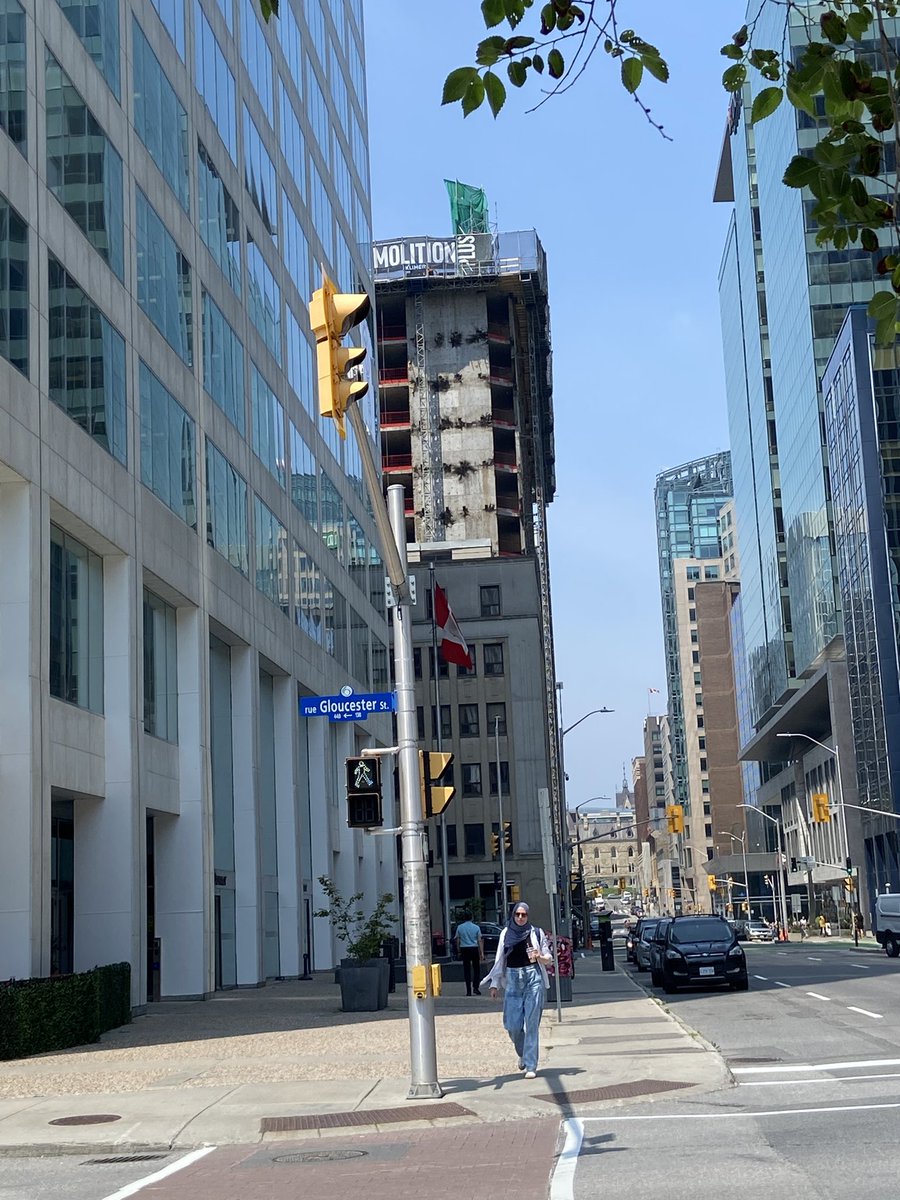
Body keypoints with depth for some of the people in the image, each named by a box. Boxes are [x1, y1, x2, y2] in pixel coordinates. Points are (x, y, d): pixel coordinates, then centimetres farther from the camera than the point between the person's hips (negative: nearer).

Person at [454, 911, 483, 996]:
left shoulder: (459, 927, 2)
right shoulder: (476, 927, 0)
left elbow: (457, 941, 4)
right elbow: (480, 941, -2)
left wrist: (459, 951, 13)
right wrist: (482, 952, 0)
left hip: (464, 949, 1)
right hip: (474, 949, -1)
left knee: (467, 970, 3)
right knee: (476, 969, 10)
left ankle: (468, 991, 1)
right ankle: (476, 988, 2)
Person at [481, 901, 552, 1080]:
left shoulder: (536, 933, 4)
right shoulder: (505, 933, 10)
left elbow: (549, 958, 8)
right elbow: (500, 960, 13)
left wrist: (539, 957, -15)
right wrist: (495, 984, 8)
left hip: (533, 979, -2)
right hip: (512, 980, 2)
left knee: (532, 1023, -6)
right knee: (513, 1025, -2)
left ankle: (531, 1066, 0)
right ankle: (523, 1054, 28)